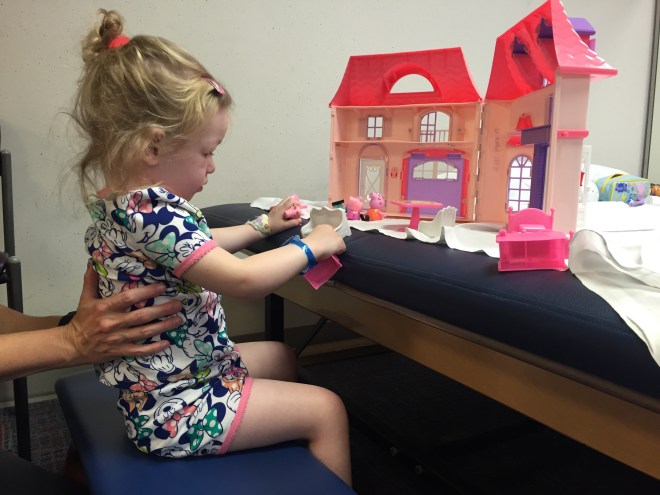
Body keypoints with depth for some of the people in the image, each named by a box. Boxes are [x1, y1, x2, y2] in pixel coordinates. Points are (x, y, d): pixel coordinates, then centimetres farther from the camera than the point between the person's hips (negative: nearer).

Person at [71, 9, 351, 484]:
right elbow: (243, 280, -32)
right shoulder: (152, 213, -30)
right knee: (326, 409, -4)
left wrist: (263, 225, 17)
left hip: (159, 383, 10)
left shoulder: (123, 201, 3)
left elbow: (197, 246, 20)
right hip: (175, 407, -10)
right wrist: (310, 247, -16)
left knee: (281, 355, 28)